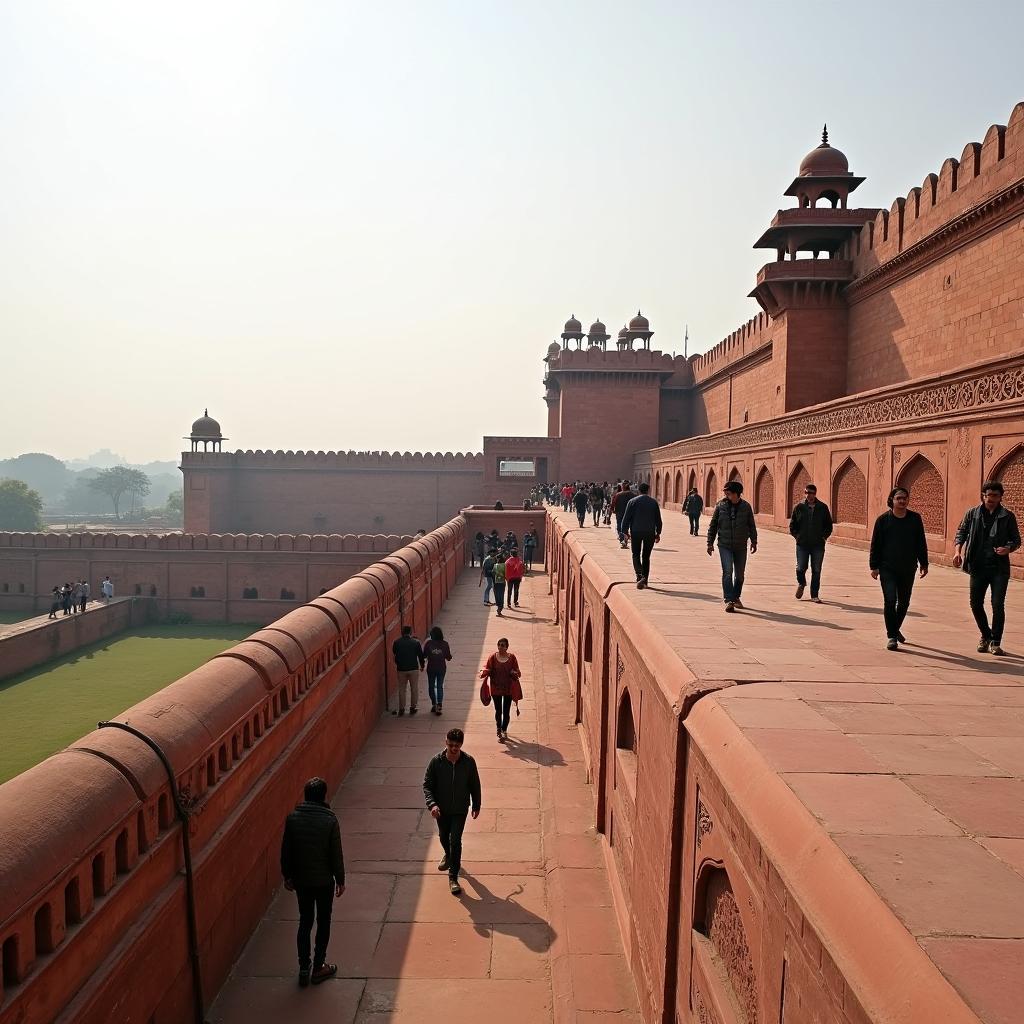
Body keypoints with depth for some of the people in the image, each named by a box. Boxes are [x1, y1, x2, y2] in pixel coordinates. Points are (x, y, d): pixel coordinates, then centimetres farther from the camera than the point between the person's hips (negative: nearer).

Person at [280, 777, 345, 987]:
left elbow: (286, 851, -1)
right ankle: (318, 968, 22)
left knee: (304, 922, 17)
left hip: (301, 880, 3)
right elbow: (336, 854, -11)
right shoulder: (330, 821, -18)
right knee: (323, 922, 14)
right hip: (324, 880, -3)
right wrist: (340, 880, 1)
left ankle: (304, 969, 22)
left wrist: (287, 876, 13)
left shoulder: (292, 818, -9)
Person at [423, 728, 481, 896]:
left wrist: (476, 805, 5)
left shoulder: (468, 762, -16)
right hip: (441, 808, 2)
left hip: (460, 809, -2)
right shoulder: (436, 761, -17)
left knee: (455, 840, -8)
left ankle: (453, 877, 5)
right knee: (443, 836, 23)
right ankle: (448, 856, 54)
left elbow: (475, 785, -2)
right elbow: (427, 785, -11)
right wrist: (432, 804, -26)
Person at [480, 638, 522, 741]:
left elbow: (517, 671, 3)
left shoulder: (512, 657, -4)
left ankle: (504, 730, 28)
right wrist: (483, 673, -22)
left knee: (506, 711, 9)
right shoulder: (493, 657, -5)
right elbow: (487, 669, -1)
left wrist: (514, 673, -19)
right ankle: (499, 732, 15)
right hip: (496, 688, 0)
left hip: (508, 688, 1)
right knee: (498, 711, 5)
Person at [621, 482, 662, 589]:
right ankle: (645, 580, 13)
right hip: (650, 533, 2)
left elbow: (626, 518, -4)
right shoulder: (653, 502, 5)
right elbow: (658, 519, 8)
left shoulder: (633, 501, -2)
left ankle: (640, 576, -18)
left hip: (636, 532, -2)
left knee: (636, 555, 4)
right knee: (646, 556, 11)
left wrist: (625, 531, 3)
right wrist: (658, 533, 15)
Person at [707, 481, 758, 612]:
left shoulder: (746, 506, 0)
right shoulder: (720, 506, -1)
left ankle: (736, 597, 29)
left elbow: (752, 526, 9)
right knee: (727, 572, -14)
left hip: (741, 547, 2)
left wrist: (754, 541, 6)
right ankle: (728, 600, -14)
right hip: (725, 546, -2)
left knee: (740, 574, 11)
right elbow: (713, 525, 5)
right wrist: (710, 543, 3)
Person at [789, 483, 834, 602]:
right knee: (801, 568, 0)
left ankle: (814, 595, 13)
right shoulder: (799, 507, 0)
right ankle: (801, 584, 32)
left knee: (816, 571, 3)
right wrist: (796, 536, 0)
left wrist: (824, 536, 0)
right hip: (802, 544, 0)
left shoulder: (823, 507, 1)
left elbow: (829, 525, 10)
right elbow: (792, 524, 9)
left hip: (818, 545, 0)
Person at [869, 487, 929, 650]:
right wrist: (874, 566, -3)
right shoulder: (883, 519, -2)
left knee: (904, 602, 13)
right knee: (890, 601, -9)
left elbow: (921, 543, 10)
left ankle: (895, 629, 34)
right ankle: (891, 636, -2)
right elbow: (875, 544, -1)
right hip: (887, 569, -3)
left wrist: (924, 564, 8)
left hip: (908, 569, 3)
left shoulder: (915, 519, 4)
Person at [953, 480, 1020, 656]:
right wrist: (958, 551, -11)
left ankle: (995, 642, 10)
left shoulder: (1007, 516, 2)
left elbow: (1016, 540, 7)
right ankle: (985, 635, 29)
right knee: (976, 604, 5)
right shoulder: (972, 514, 4)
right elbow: (961, 533, 7)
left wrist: (1008, 548, -15)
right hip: (978, 567, 2)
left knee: (998, 605, -5)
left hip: (999, 568, -1)